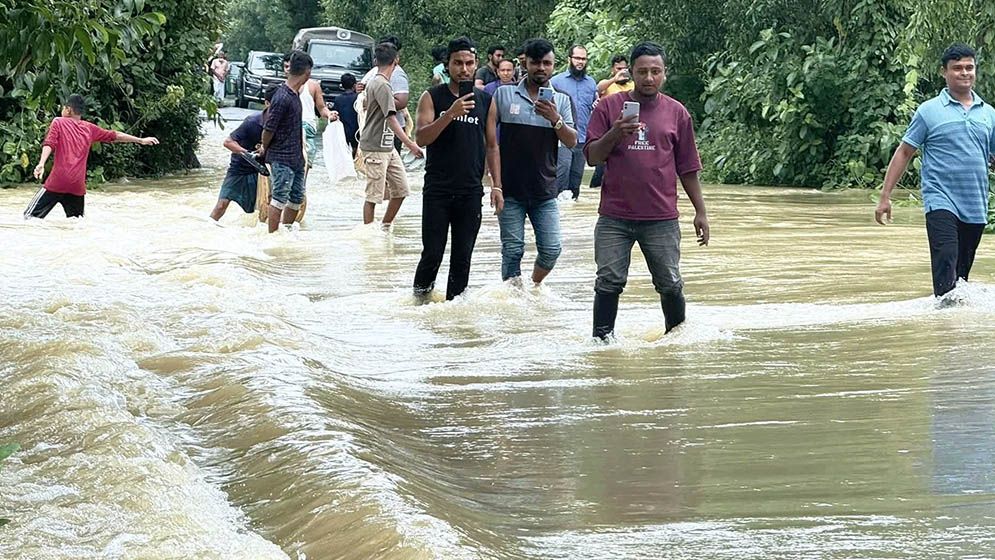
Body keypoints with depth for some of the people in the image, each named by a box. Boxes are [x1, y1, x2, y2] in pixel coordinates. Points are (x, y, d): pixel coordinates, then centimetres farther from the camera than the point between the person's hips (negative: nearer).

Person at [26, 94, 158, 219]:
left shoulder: (58, 122, 6)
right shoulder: (89, 128, 16)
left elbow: (49, 144, -9)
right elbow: (115, 136, 23)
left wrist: (41, 164, -24)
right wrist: (141, 140, 33)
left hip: (57, 183, -4)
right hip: (78, 186, 4)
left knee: (30, 216, -5)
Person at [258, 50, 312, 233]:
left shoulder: (295, 93, 9)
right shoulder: (282, 98, -21)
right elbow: (268, 129, -16)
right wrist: (264, 148, 0)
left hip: (296, 157, 9)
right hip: (282, 158, -9)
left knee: (297, 198, 14)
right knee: (279, 200, -4)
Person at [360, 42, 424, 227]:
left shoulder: (373, 82, 13)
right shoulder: (382, 85, -17)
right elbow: (391, 118, -23)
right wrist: (410, 144, -26)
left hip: (388, 147, 10)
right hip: (376, 148, -10)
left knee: (400, 190, 10)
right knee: (373, 195, -4)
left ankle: (385, 228, 20)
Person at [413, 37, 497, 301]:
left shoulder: (485, 101, 8)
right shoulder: (432, 97, -1)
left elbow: (492, 145, 13)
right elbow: (422, 137, -13)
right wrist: (451, 114, -25)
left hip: (471, 190, 3)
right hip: (438, 189, -3)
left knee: (463, 256, 5)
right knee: (432, 253, -4)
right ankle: (419, 298, 14)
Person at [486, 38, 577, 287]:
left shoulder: (561, 101, 7)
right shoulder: (504, 95, 0)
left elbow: (572, 142, -1)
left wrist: (555, 119, -20)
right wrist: (496, 184, -8)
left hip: (545, 191, 2)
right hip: (510, 190, -2)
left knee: (551, 249, -1)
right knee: (512, 250, -1)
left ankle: (535, 287, 24)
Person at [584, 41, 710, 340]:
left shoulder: (677, 113, 8)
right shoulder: (609, 107, 4)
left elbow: (687, 168, 13)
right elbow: (592, 156, 1)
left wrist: (700, 211, 12)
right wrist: (615, 134, -17)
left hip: (662, 219, 1)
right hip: (615, 217, -1)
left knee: (670, 286, 2)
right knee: (609, 283, -4)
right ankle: (601, 340, 6)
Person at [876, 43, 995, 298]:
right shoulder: (929, 111, 2)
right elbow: (904, 153, 4)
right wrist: (885, 196, 0)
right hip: (941, 201, -4)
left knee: (962, 270, 8)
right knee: (946, 258, -22)